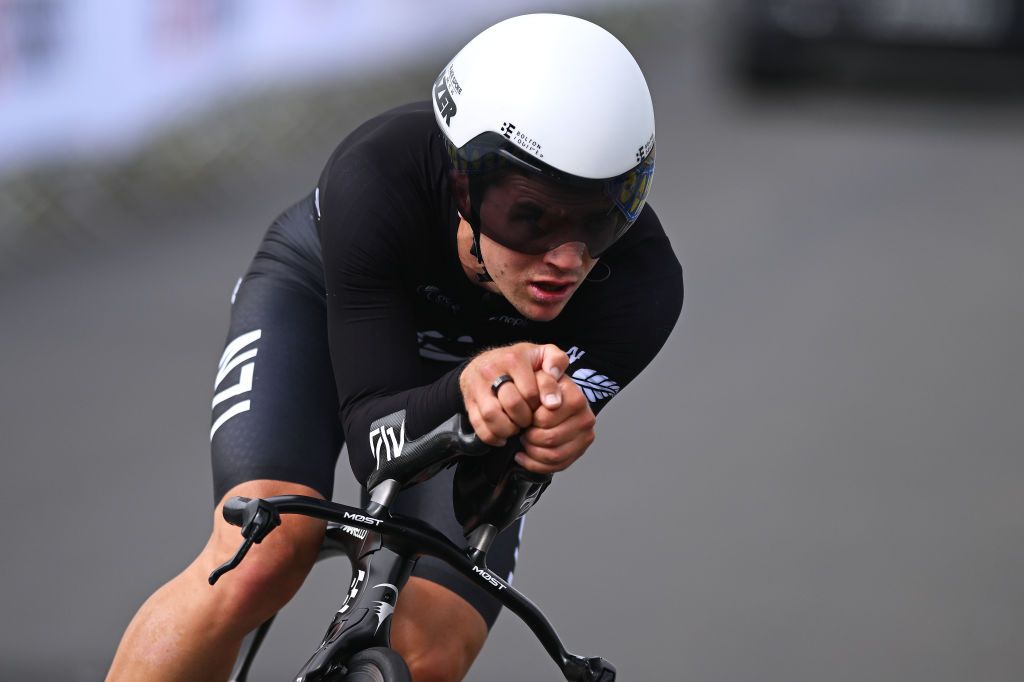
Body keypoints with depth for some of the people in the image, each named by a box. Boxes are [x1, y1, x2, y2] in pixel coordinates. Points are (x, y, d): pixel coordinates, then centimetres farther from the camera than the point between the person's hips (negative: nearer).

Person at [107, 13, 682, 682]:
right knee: (261, 559, -28)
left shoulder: (644, 286, -35)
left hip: (486, 351, 2)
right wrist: (468, 387, -56)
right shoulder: (374, 179, -39)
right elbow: (375, 437, -35)